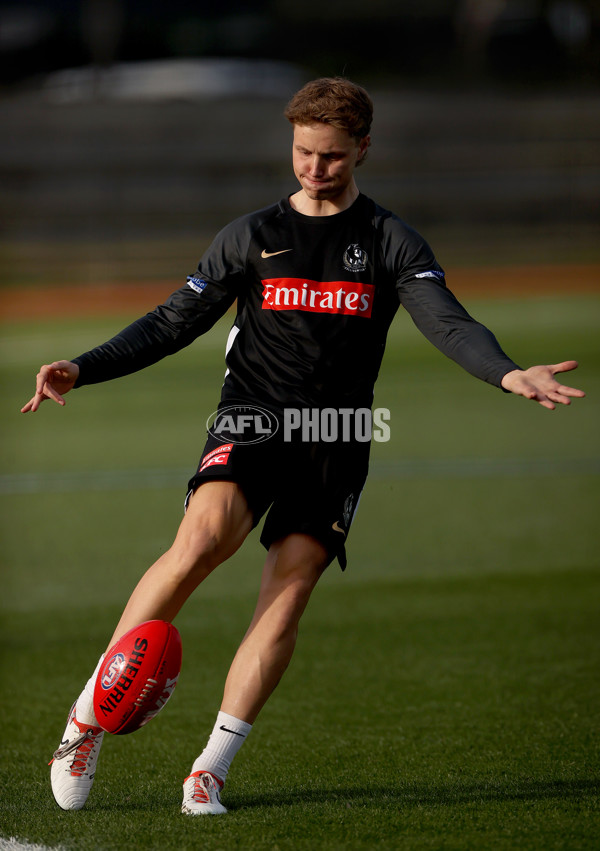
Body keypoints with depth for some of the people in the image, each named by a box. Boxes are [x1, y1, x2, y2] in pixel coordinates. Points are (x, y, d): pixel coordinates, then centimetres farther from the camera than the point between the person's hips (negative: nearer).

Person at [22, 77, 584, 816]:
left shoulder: (390, 243, 8)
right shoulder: (252, 236, 12)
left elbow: (447, 323, -6)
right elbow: (174, 322, 15)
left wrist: (508, 374, -26)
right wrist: (81, 370, 3)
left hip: (335, 442, 1)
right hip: (251, 420, -1)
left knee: (288, 594, -12)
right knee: (202, 539, -27)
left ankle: (210, 771, -6)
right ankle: (89, 713, -18)